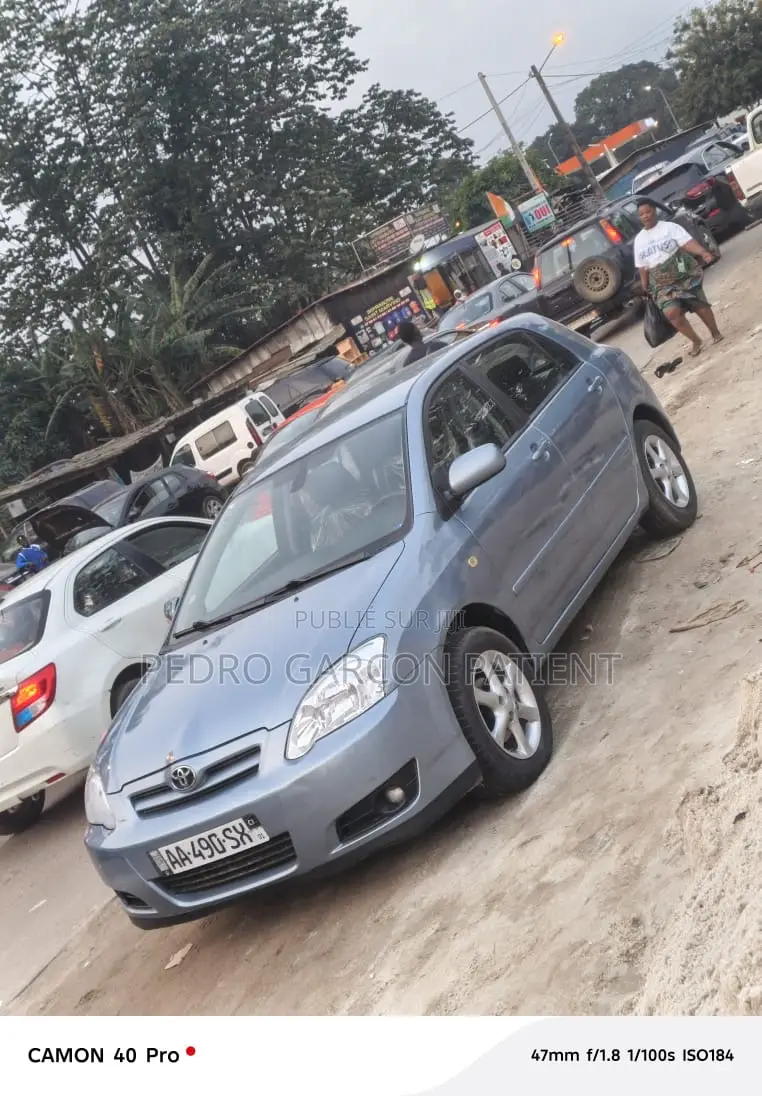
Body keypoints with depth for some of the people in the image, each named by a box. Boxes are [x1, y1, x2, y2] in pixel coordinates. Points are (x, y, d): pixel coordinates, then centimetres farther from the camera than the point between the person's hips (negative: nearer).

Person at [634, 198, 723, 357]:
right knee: (671, 313, -17)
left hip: (684, 274, -2)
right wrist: (645, 288, 14)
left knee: (700, 305, 3)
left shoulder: (670, 227, -4)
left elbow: (688, 243, -17)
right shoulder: (639, 240, 10)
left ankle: (715, 333, 29)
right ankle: (695, 341, 4)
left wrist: (703, 252, -34)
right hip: (662, 283, 3)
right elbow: (642, 267, 15)